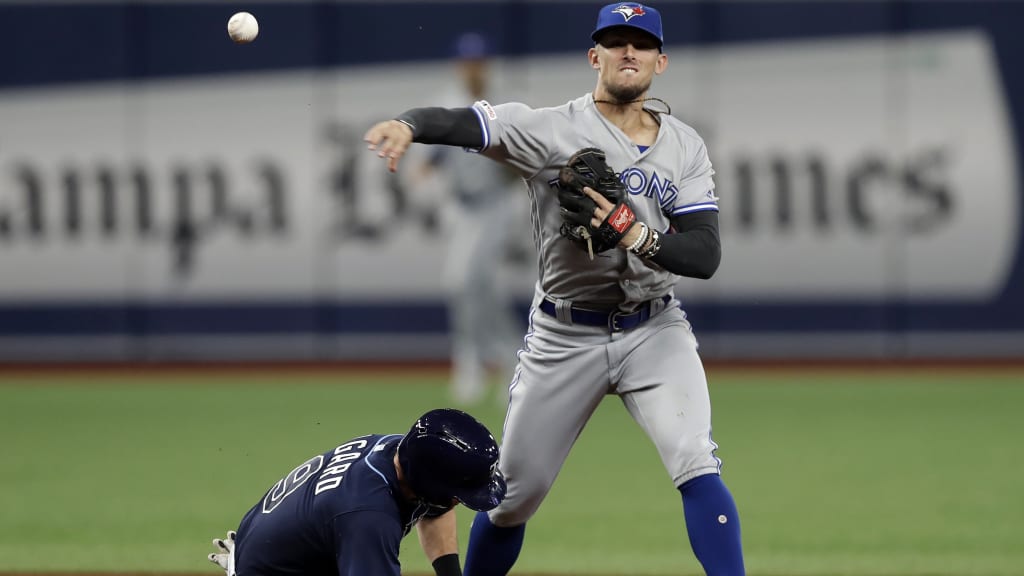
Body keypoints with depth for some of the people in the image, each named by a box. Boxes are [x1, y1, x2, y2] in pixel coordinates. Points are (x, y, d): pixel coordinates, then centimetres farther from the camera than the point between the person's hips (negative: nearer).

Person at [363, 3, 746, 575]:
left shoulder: (685, 146, 2)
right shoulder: (552, 129, -8)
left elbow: (706, 254, -7)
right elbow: (457, 123, -22)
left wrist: (640, 237, -26)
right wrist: (408, 124, -45)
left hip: (654, 330, 1)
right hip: (563, 336, -1)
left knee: (698, 470, -18)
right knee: (513, 494, 7)